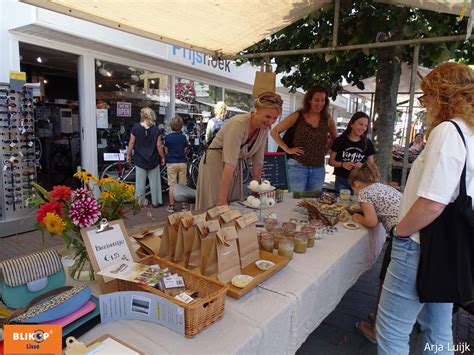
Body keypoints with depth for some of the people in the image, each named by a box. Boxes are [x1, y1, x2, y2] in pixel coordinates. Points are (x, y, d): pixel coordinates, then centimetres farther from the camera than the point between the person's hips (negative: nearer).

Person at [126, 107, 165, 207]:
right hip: (153, 160, 0)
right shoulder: (156, 129, -9)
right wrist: (162, 157, 5)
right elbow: (159, 145, -7)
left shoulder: (135, 127, -8)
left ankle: (139, 202, 18)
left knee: (140, 182, 10)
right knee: (154, 181, 11)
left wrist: (128, 155, 9)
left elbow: (131, 143, -4)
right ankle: (156, 201, 18)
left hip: (140, 160, 0)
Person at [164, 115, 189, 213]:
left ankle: (171, 206, 8)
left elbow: (166, 151, 3)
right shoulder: (183, 137, -2)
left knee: (172, 185, 4)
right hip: (182, 163, 2)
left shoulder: (168, 137, -6)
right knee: (183, 185, 9)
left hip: (171, 163, -1)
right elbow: (185, 151, 3)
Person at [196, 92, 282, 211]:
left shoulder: (265, 128, -7)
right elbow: (229, 163, -34)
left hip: (235, 167, 7)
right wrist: (222, 200, -36)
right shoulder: (238, 124, -28)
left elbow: (258, 161, 1)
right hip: (214, 165, -6)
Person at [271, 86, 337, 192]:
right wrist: (288, 149, -7)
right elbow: (274, 132, -3)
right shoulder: (297, 116, -4)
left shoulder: (327, 119, 6)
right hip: (298, 166, -3)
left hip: (318, 168, 4)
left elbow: (334, 137, 25)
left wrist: (326, 149, 9)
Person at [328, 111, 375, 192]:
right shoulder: (340, 140, -3)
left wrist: (362, 165, -14)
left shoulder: (367, 143, 3)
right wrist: (342, 164, -17)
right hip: (341, 181, -1)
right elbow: (331, 161, 1)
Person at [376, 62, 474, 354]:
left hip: (421, 247, -10)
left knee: (392, 330, 5)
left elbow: (431, 204, -27)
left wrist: (399, 231, -11)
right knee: (439, 332, 23)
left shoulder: (447, 131, -18)